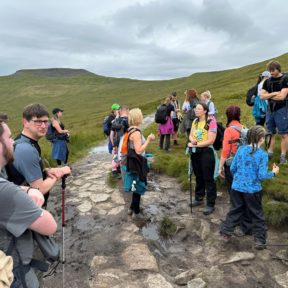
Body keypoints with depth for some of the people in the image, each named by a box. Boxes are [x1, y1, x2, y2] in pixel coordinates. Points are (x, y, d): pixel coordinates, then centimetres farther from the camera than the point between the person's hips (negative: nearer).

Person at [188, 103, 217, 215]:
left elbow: (211, 140, -19)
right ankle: (198, 198, 34)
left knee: (208, 179, 1)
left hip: (206, 152, -7)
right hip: (195, 152, 7)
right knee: (198, 177, 18)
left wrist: (195, 144, -16)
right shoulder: (195, 121, 9)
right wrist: (192, 140, -10)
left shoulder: (211, 122, -13)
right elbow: (190, 135, 14)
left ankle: (210, 204, 11)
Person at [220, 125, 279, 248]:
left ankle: (226, 233, 24)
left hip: (237, 187, 3)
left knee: (235, 210, 18)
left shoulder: (241, 150, -3)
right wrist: (273, 172, 4)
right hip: (253, 190, -3)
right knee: (256, 214, 14)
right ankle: (260, 240, 25)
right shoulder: (262, 154, -13)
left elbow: (232, 168, 2)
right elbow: (262, 175, -15)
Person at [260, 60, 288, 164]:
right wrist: (274, 93, -12)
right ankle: (269, 154, 18)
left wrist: (268, 95, -4)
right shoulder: (267, 81, 9)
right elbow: (262, 96, 0)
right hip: (270, 110, 5)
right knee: (270, 133, 10)